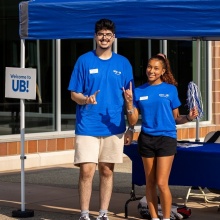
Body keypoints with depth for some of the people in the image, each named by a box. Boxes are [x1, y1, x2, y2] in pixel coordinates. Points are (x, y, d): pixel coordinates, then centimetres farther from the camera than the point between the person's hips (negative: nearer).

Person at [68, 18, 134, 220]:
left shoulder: (123, 63, 7)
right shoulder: (84, 60, 2)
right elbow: (74, 94, 3)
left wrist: (130, 129, 5)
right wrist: (86, 99, -20)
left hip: (113, 127, 2)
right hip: (87, 126, -2)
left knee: (107, 171, 7)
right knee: (87, 171, -7)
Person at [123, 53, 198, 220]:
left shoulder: (171, 89, 1)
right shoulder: (139, 91, 5)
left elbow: (176, 118, 6)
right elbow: (133, 121, 3)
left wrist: (188, 117, -13)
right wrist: (129, 102, -11)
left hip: (166, 138, -3)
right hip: (146, 139, 3)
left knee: (161, 183, -9)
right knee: (150, 182, 7)